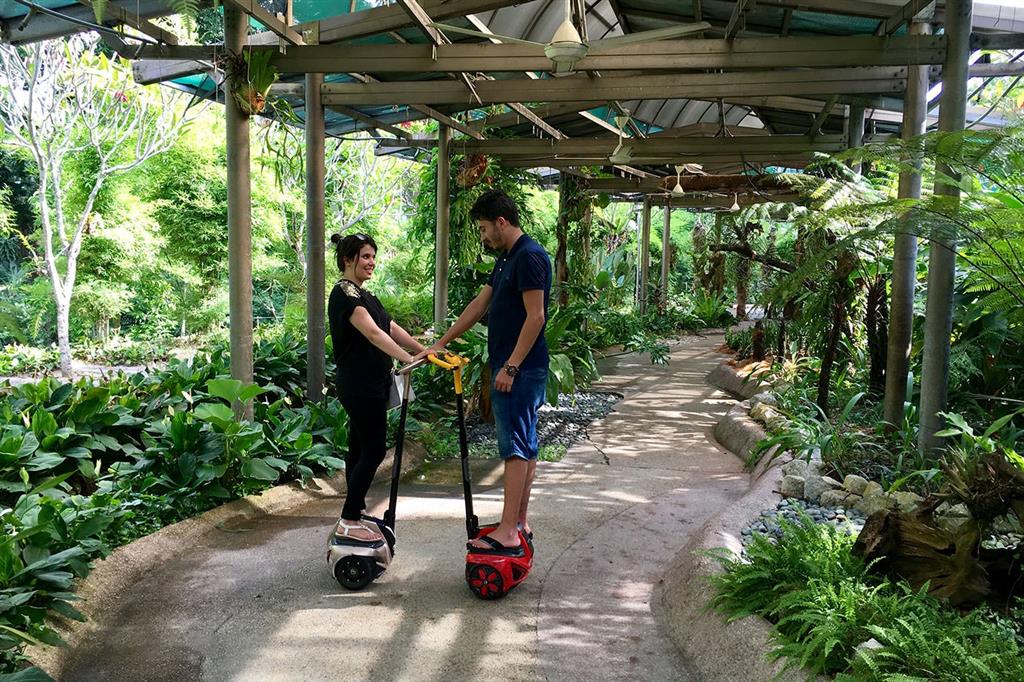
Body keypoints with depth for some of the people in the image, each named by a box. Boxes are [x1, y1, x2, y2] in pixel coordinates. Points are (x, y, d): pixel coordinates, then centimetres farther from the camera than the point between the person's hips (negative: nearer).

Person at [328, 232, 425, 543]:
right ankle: (348, 522, 1)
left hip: (370, 386, 10)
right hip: (360, 387, -10)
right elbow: (373, 333, -28)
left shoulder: (363, 295, 17)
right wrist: (408, 359, -38)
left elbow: (392, 329, 13)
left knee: (360, 448, 13)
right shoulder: (345, 293, -15)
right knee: (374, 450, -7)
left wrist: (424, 350, 3)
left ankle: (354, 516, 21)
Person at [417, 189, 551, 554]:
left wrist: (510, 367, -21)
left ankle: (507, 533, -6)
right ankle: (520, 522, 20)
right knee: (524, 445, 12)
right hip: (513, 368, 10)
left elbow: (535, 317, -20)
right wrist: (442, 343, 19)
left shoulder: (530, 257, -15)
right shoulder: (507, 258, 17)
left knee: (516, 447, -9)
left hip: (520, 369, -10)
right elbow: (479, 305, 20)